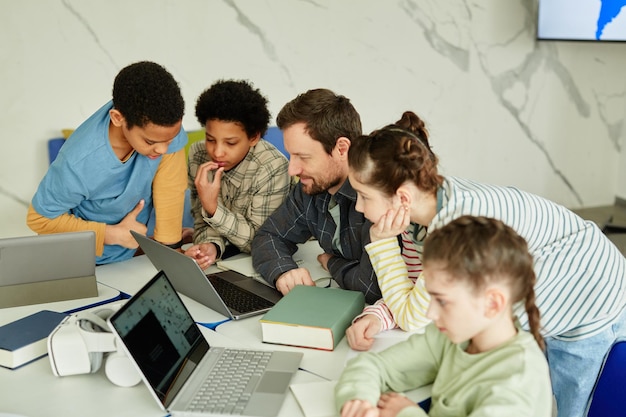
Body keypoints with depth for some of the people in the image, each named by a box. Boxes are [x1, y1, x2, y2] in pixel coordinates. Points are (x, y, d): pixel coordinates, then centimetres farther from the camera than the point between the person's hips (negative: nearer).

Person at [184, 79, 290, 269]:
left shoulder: (272, 168, -22)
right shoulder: (197, 155, -9)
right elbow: (203, 222, -4)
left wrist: (212, 208, -28)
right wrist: (211, 246, -26)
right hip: (223, 259, 3)